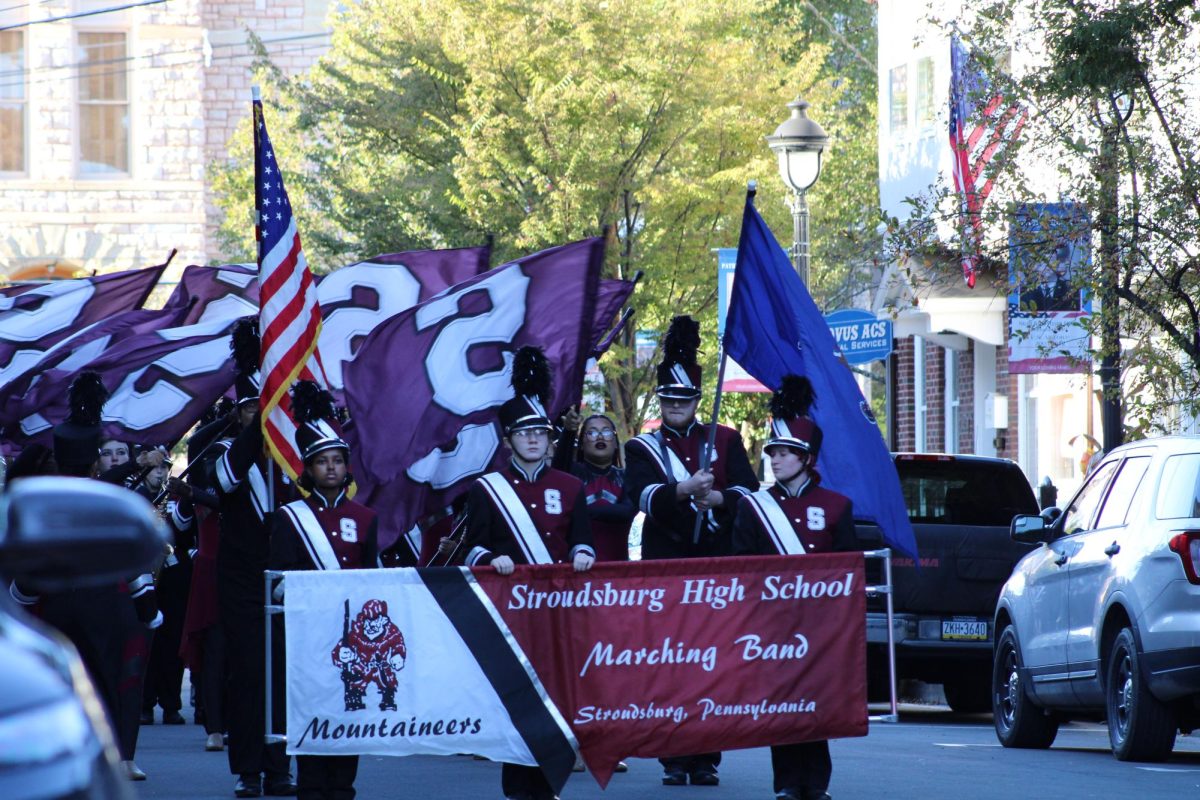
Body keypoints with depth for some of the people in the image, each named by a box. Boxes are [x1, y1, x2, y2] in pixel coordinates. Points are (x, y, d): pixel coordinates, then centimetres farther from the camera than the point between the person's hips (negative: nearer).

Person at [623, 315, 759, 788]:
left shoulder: (725, 440, 12)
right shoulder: (643, 448, 7)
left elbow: (748, 492, 2)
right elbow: (645, 496, -12)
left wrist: (717, 497, -18)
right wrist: (685, 490, -29)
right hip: (665, 567, -1)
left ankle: (707, 760, 2)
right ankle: (674, 760, -2)